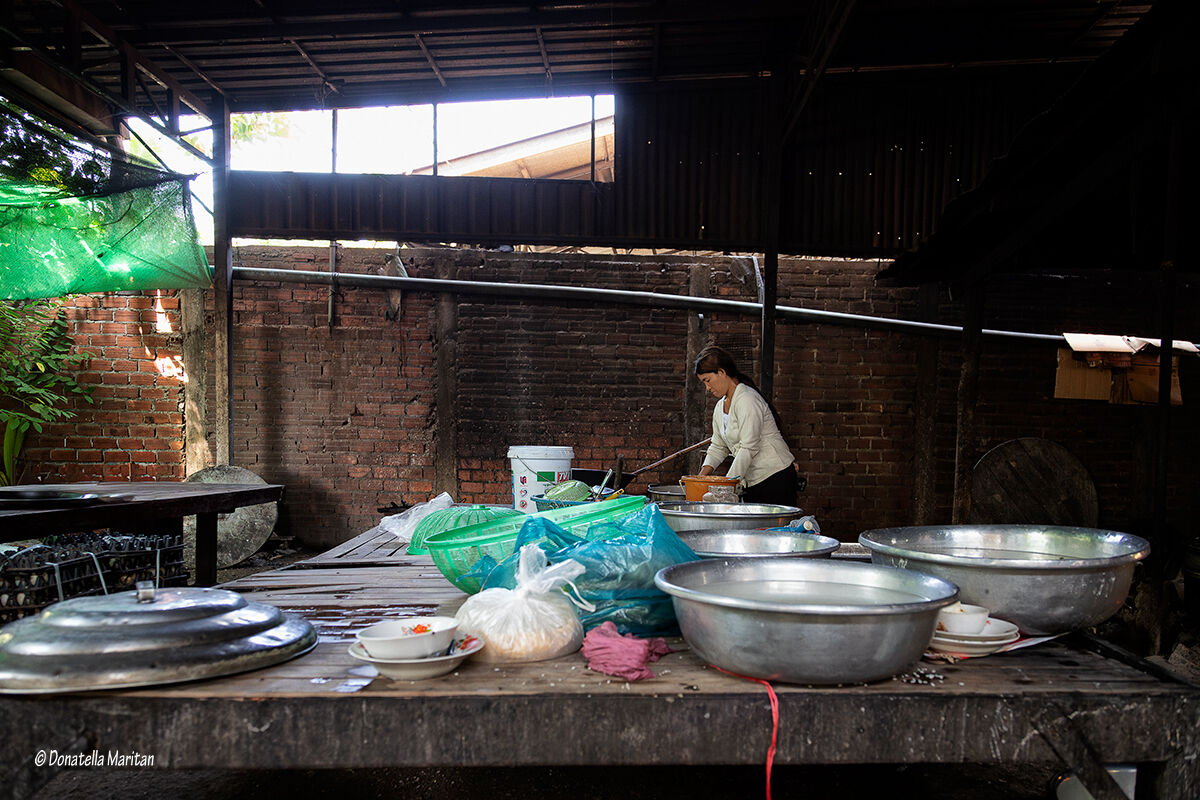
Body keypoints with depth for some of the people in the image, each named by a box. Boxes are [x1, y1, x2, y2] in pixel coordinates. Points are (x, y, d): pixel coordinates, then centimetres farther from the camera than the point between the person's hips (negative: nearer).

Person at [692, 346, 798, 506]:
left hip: (775, 476, -8)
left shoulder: (747, 399, -14)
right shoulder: (720, 407, 14)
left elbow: (749, 448, -19)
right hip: (751, 483, 8)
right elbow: (718, 447, 19)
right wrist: (703, 474, 3)